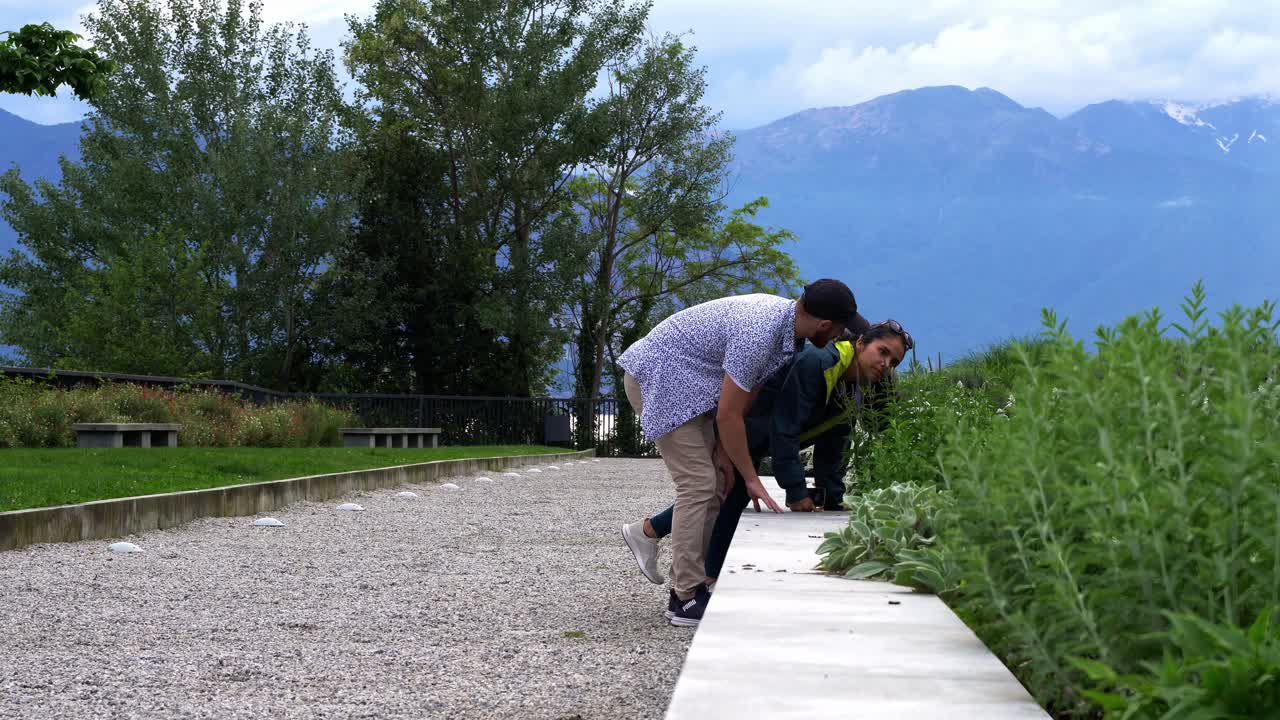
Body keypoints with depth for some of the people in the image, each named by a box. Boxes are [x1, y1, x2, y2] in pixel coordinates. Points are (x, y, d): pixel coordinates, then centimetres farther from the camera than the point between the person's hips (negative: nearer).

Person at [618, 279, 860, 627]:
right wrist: (751, 478, -15)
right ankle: (688, 598, -9)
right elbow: (728, 415, -24)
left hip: (680, 382, 10)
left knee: (714, 483, 8)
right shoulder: (758, 333, -30)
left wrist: (724, 447, 4)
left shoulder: (785, 315, -1)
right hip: (657, 378, -10)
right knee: (698, 482, -13)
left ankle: (687, 586, 11)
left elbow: (749, 391, 8)